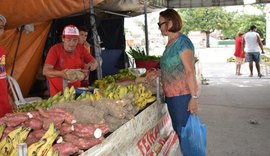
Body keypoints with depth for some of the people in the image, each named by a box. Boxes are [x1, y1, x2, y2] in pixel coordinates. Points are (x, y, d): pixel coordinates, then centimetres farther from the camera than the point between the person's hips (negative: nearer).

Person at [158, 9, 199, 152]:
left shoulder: (182, 42, -16)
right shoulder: (170, 42, 10)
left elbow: (190, 71, -20)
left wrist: (194, 97, -21)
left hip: (182, 96, -9)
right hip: (171, 95, 9)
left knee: (184, 132, 1)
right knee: (178, 131, 18)